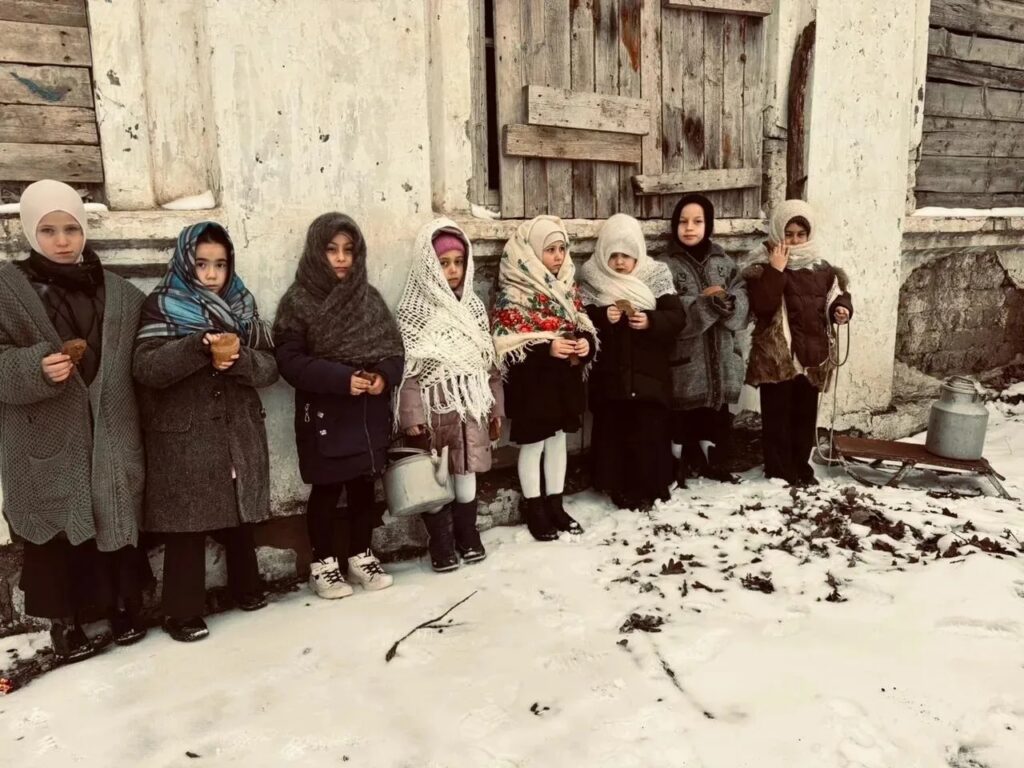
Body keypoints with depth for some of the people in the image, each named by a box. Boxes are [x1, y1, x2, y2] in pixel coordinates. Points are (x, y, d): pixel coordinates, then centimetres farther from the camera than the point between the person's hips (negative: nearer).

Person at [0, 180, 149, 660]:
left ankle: (125, 603, 29)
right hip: (47, 442, -2)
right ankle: (64, 620, 23)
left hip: (110, 437, 2)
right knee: (56, 530, 6)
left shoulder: (120, 293, 7)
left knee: (117, 520, 11)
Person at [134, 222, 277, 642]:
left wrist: (237, 357, -20)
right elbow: (147, 368, -16)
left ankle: (246, 586, 33)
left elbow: (269, 368, 1)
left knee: (240, 516, 15)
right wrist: (202, 347, -29)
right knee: (188, 525, 0)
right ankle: (184, 612, 13)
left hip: (239, 432, 4)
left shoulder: (241, 305, 8)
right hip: (183, 436, -4)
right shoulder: (161, 306, -3)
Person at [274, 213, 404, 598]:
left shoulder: (368, 297, 8)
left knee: (364, 487, 13)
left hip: (369, 414, 4)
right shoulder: (298, 301, -7)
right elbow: (290, 361, -13)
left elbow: (393, 347, 7)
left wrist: (384, 376, -14)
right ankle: (323, 563, 21)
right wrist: (342, 378, -21)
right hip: (323, 415, -4)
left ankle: (360, 555, 28)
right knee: (326, 490, 6)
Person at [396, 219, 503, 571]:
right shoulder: (413, 311, -7)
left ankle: (467, 535, 30)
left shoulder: (473, 305, 9)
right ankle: (441, 544, 19)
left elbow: (489, 362, 12)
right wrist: (412, 417, -16)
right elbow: (407, 369, -11)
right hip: (435, 409, -4)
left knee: (467, 474, 12)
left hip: (471, 408, 4)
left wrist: (495, 407, 12)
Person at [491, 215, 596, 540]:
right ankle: (534, 510, 20)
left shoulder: (567, 285, 7)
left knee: (558, 439, 15)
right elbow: (505, 343, -18)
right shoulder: (514, 293, -15)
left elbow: (583, 324, 15)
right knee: (533, 444, 6)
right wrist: (546, 348, -27)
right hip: (532, 380, -7)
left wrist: (586, 341, -8)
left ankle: (555, 505, 28)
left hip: (564, 377, 7)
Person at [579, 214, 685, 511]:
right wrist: (602, 316, -23)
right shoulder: (592, 278, 0)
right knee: (612, 431, 7)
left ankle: (653, 487, 19)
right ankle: (619, 486, 23)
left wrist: (650, 320, -24)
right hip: (609, 374, 1)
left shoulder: (656, 274, -1)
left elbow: (677, 317, -6)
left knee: (651, 432, 4)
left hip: (648, 373, 0)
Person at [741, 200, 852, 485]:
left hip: (812, 354, 5)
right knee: (778, 417, 1)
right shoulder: (762, 265, -9)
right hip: (776, 356, -5)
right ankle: (779, 473, 11)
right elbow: (762, 306, -22)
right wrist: (776, 270, -24)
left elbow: (837, 293, 17)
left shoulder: (821, 265, 7)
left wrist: (842, 308, -4)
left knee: (805, 416, 15)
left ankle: (801, 468, 28)